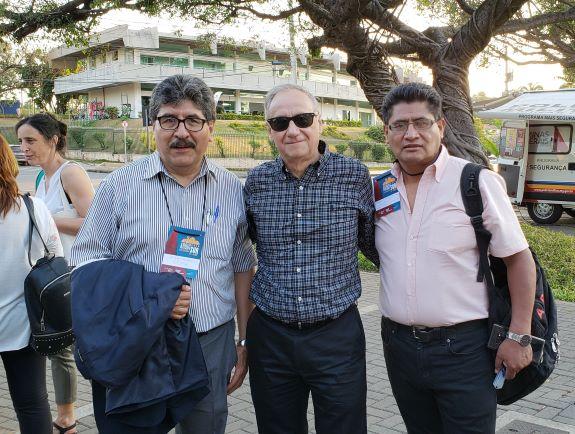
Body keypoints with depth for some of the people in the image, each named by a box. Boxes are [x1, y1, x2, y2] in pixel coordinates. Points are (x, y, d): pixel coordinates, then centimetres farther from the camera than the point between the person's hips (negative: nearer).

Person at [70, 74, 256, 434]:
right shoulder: (121, 186, -3)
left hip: (213, 347, 2)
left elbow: (243, 269, 10)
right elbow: (86, 264, -3)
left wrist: (245, 342, 10)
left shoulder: (233, 190, 4)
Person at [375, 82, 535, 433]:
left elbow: (519, 259, -6)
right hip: (399, 344, 4)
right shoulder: (378, 190, 3)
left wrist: (519, 335, -9)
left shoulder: (477, 182, -9)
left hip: (463, 348, -4)